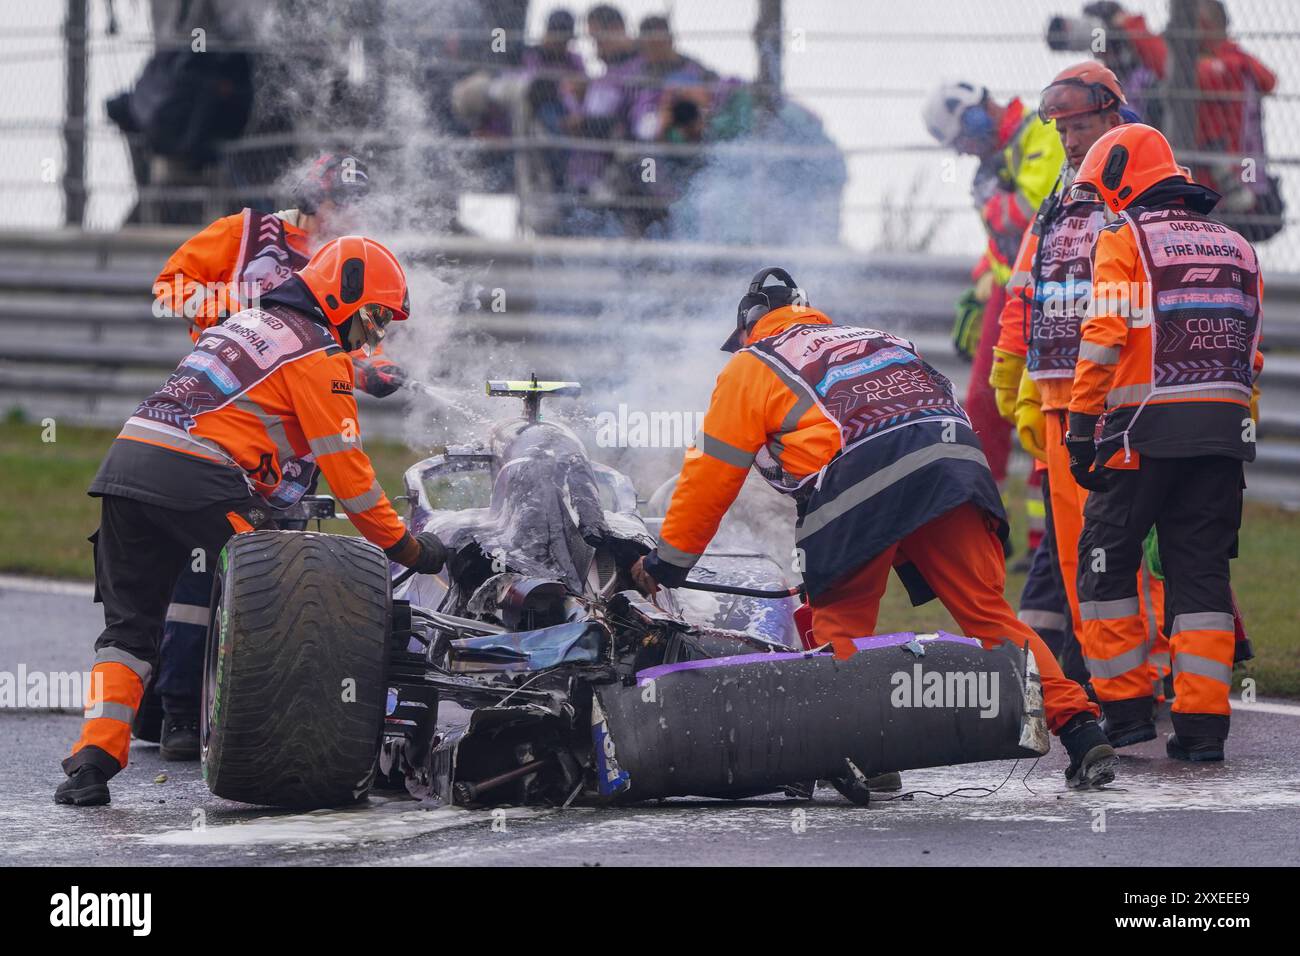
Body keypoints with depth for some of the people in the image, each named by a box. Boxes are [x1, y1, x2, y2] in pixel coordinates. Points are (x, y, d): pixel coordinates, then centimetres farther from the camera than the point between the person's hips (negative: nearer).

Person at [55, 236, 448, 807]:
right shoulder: (320, 354, 2)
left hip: (126, 461, 8)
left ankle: (92, 762, -3)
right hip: (197, 481, -8)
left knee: (128, 626, 8)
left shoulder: (247, 323, 29)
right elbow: (346, 469, -1)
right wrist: (406, 547, 7)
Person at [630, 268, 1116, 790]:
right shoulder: (872, 339, 37)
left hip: (858, 487, -4)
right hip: (956, 467, 4)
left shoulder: (750, 368, 22)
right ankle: (1080, 731, -7)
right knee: (988, 613, 4)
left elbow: (712, 474, 20)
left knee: (840, 626, 11)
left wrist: (667, 561, 32)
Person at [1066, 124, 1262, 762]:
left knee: (1107, 562, 9)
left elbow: (1103, 342, -10)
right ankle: (1202, 725, 0)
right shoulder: (1235, 246, 18)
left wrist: (1082, 431, -6)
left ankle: (1124, 707, 8)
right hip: (1223, 433, 5)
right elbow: (1249, 354, 18)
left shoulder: (1123, 238, 0)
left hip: (1145, 429, -5)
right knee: (1201, 571, 6)